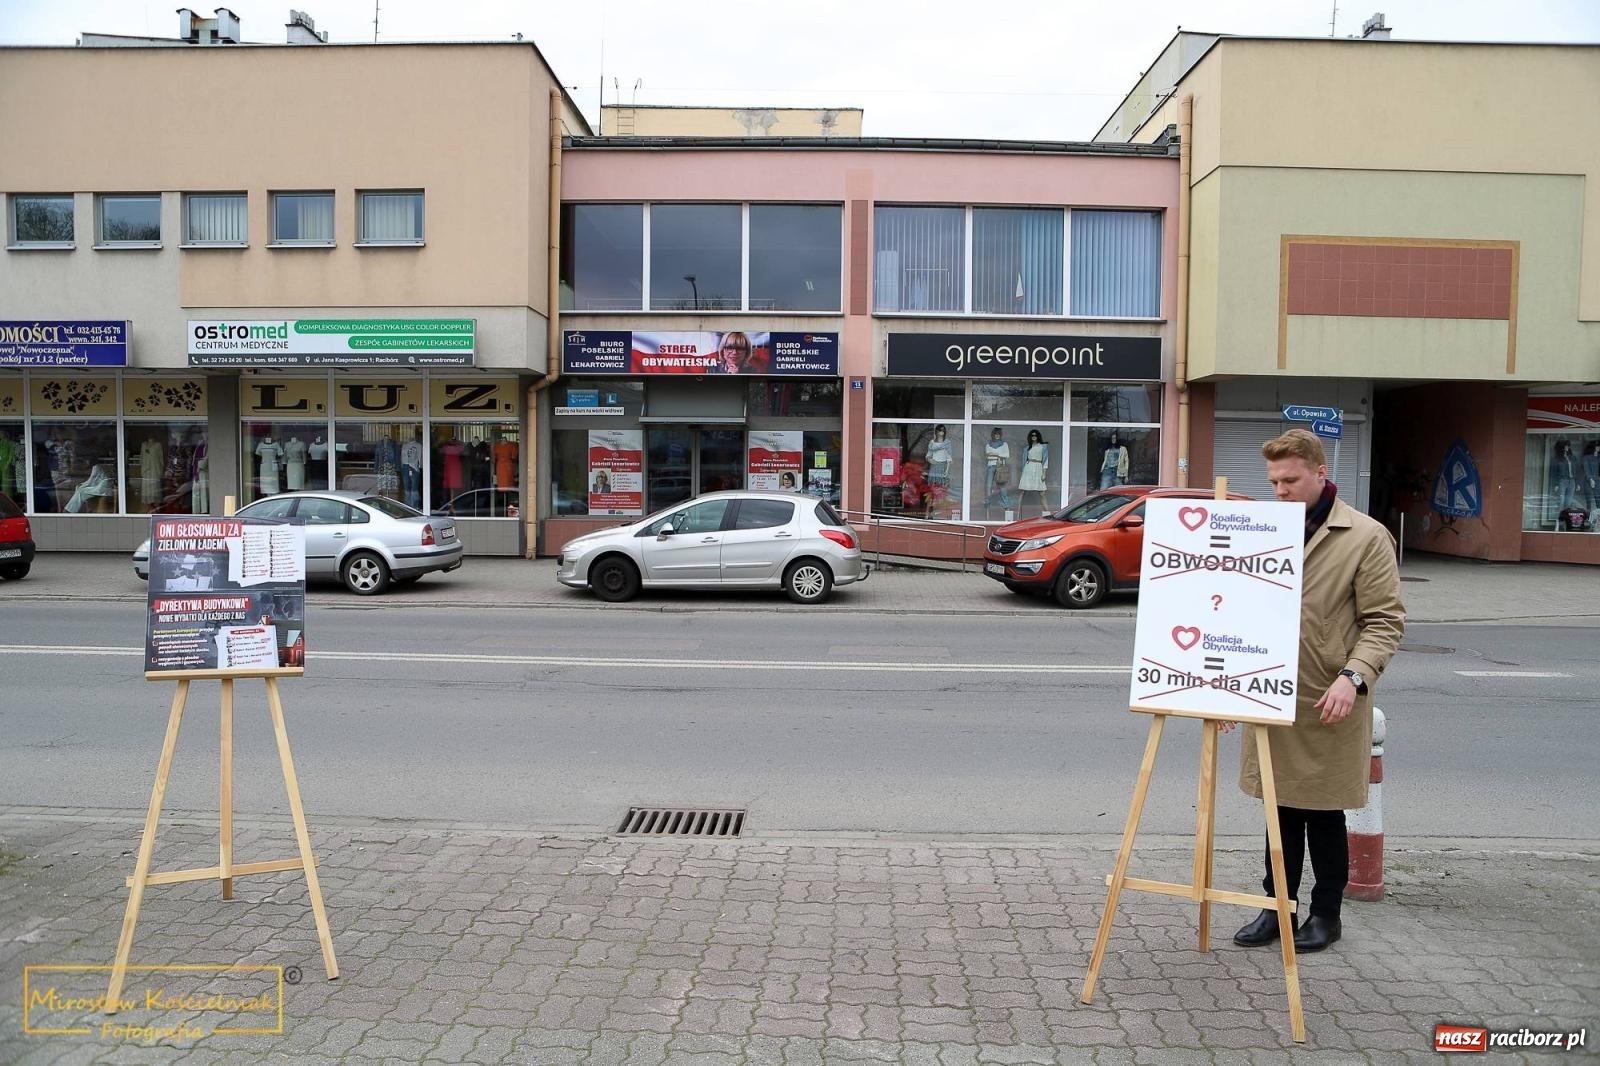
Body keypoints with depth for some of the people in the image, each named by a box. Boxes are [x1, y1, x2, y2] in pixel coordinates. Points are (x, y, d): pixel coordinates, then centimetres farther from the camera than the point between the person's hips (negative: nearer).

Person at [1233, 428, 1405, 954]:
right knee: (1280, 810, 14)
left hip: (1327, 704, -4)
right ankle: (1277, 907, 27)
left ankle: (1326, 913, 26)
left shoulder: (1366, 537, -7)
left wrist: (1353, 676, -22)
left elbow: (1385, 620, -8)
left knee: (1323, 813, 9)